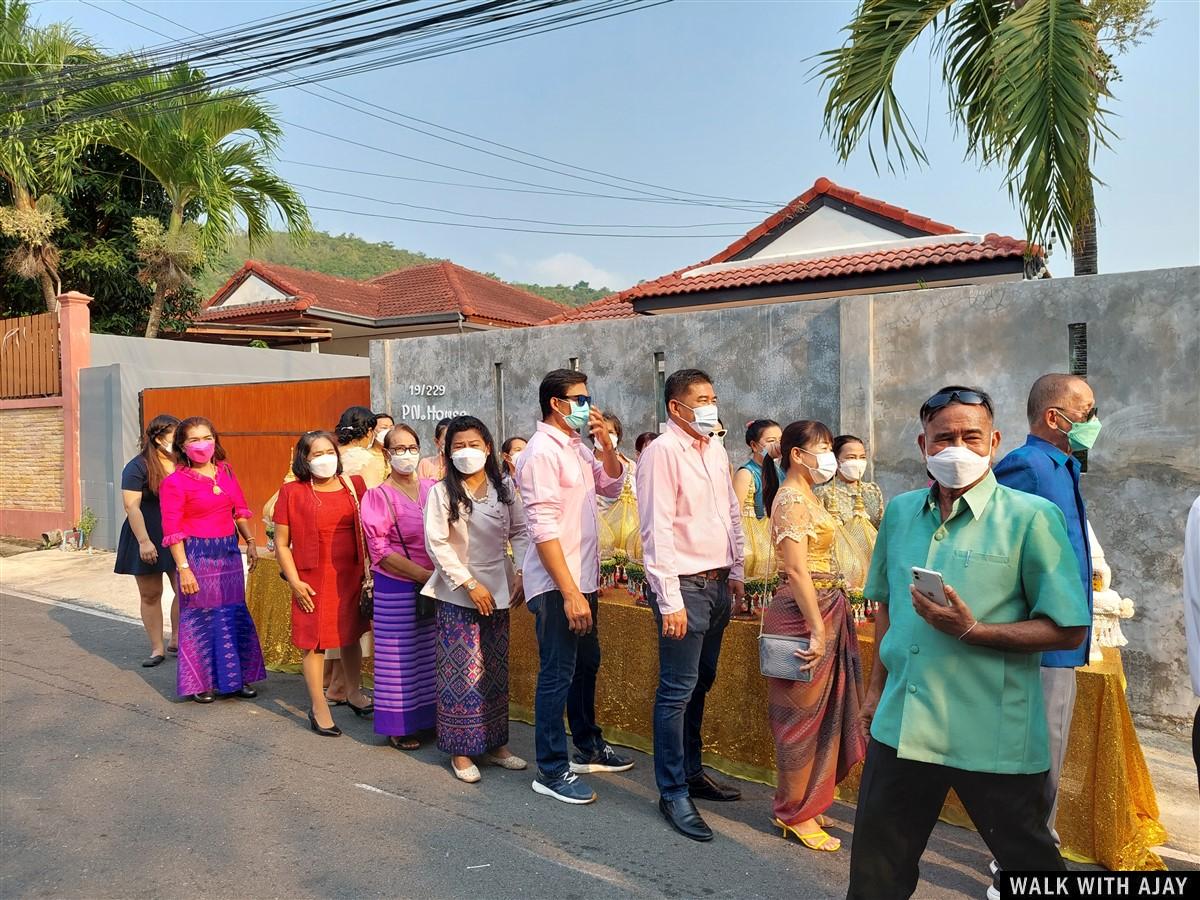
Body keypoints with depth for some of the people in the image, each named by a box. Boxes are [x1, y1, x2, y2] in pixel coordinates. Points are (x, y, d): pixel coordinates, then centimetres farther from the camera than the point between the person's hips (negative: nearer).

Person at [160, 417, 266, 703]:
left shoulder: (225, 471, 7)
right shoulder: (174, 482, -10)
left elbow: (240, 510, 15)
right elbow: (172, 531, -11)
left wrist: (250, 541, 7)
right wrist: (183, 568, -15)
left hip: (229, 553, 5)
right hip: (198, 555, -5)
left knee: (234, 614, 10)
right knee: (199, 617, 4)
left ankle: (235, 677, 24)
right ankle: (201, 682, 19)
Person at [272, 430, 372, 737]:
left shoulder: (354, 485, 4)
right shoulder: (292, 492, -5)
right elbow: (281, 543, -3)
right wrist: (294, 581, -9)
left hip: (352, 575, 4)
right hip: (313, 580, -3)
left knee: (351, 635, 16)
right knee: (314, 642, 3)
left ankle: (354, 692, 36)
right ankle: (318, 707, 17)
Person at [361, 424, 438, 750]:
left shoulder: (432, 488, 6)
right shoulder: (378, 496, -4)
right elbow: (381, 552, -9)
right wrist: (425, 575, -15)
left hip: (435, 585, 4)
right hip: (397, 588, -3)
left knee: (433, 653, 8)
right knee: (400, 655, 5)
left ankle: (430, 717, 25)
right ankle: (399, 726, 20)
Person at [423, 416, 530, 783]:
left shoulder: (504, 487, 2)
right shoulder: (442, 492, -8)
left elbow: (520, 531, 7)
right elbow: (436, 544, -10)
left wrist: (526, 573, -5)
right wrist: (470, 583, -14)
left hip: (498, 591, 4)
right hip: (458, 594, -4)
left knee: (496, 671, 12)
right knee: (461, 673, 0)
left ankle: (494, 743, 26)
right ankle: (461, 750, 15)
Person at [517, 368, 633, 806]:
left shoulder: (576, 448, 9)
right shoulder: (542, 452, -18)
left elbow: (612, 486, 18)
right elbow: (544, 529, -23)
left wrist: (606, 443, 1)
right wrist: (570, 594, -25)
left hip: (582, 578, 9)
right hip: (557, 586, -9)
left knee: (586, 665, 20)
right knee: (558, 675, 0)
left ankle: (588, 748, 37)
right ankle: (551, 771, 14)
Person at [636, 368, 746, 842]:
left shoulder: (716, 450, 12)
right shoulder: (662, 452, -13)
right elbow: (657, 530, -17)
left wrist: (736, 571, 16)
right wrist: (670, 599, -19)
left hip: (718, 585, 8)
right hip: (684, 587, -8)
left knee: (700, 684, 17)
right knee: (678, 691, -1)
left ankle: (691, 771, 32)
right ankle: (673, 793, 10)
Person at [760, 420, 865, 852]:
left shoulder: (807, 496, 14)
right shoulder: (791, 498, -16)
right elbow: (797, 570, -22)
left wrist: (827, 623, 19)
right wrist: (817, 629, -23)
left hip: (826, 609, 10)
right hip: (805, 612, -10)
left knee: (822, 710, 17)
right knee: (802, 713, 1)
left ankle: (805, 802, 30)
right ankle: (795, 813, 15)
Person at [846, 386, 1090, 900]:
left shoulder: (1031, 518, -9)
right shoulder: (900, 513, 6)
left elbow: (1069, 630, -11)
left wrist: (972, 631, -21)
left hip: (994, 737, -4)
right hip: (901, 725, 5)